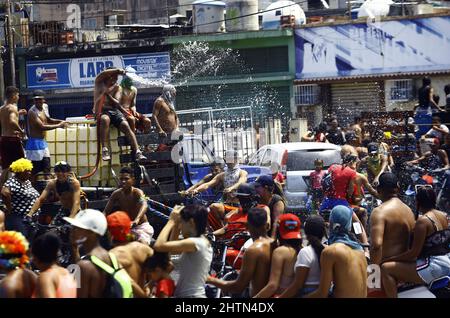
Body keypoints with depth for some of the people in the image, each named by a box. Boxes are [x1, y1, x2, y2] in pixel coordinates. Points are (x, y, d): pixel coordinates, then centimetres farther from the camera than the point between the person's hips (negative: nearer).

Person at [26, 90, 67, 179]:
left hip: (42, 142, 9)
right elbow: (42, 127, -24)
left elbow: (48, 120, 27)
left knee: (46, 167, 12)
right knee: (35, 167, -5)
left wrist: (60, 121, 8)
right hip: (35, 143, -9)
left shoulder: (42, 109, 10)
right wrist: (58, 125, -18)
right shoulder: (32, 112, -18)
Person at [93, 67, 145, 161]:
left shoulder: (117, 88, 14)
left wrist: (108, 95, -18)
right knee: (105, 119, -38)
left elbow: (117, 103, -1)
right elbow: (103, 74, -11)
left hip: (114, 111, 3)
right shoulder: (99, 83, 12)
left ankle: (137, 152, -32)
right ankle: (104, 149, -42)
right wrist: (117, 70, -19)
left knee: (126, 125, -23)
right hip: (101, 111, -3)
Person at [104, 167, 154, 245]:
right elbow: (106, 212, -4)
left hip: (141, 226, -5)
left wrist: (137, 220, -61)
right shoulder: (116, 194, -8)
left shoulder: (137, 192, -22)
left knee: (143, 243, -29)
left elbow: (144, 205, -42)